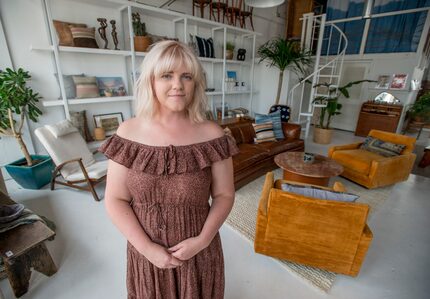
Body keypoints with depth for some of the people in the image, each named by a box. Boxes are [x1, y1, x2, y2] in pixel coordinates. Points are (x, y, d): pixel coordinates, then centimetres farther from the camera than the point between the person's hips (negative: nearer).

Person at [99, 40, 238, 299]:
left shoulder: (212, 135, -13)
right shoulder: (129, 133, -11)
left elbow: (224, 195, -7)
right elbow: (116, 200, -8)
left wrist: (202, 240, -17)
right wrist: (147, 247, -14)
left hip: (198, 250, 0)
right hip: (146, 252, 1)